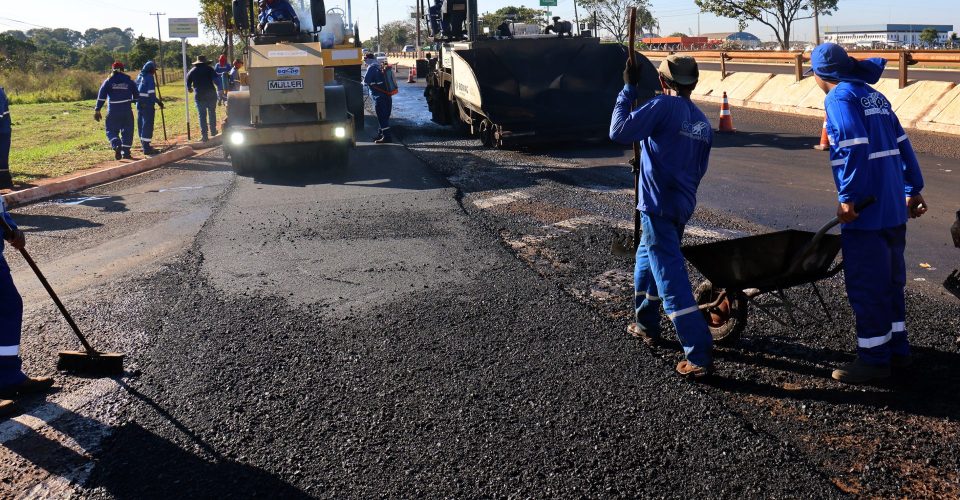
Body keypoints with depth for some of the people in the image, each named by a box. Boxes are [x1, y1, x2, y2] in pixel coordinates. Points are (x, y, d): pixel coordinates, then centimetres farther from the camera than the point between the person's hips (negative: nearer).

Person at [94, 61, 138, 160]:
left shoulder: (108, 81, 1)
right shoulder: (129, 81, 3)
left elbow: (101, 96, -4)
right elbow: (136, 94, 11)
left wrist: (97, 110, -2)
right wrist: (133, 101, 34)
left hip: (113, 111, -1)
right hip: (127, 110, 1)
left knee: (112, 131, 6)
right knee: (127, 131, 10)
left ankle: (117, 145, -21)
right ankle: (126, 152, 10)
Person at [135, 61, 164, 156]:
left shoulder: (139, 76, 12)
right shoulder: (150, 77, -11)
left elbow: (135, 90, 15)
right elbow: (151, 93, -17)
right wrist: (158, 102, -8)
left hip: (139, 104, 8)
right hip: (147, 104, -8)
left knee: (141, 125, 14)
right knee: (148, 125, -5)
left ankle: (145, 145, 24)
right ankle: (147, 148, -6)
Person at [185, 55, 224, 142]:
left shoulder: (192, 71, 6)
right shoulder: (209, 69, 0)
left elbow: (188, 84, 13)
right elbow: (216, 79, -14)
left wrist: (190, 89, 34)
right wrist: (220, 89, -19)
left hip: (199, 96, 1)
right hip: (211, 95, 0)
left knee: (202, 115, 1)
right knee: (212, 113, 15)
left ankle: (204, 135, -4)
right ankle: (213, 131, 24)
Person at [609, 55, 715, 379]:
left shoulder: (664, 106, -13)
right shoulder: (703, 122, 11)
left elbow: (619, 132, -19)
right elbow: (698, 169, 17)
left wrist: (628, 90, -8)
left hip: (658, 207, -8)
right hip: (683, 205, 9)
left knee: (672, 281, -8)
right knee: (645, 260, 27)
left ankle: (700, 357, -9)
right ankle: (647, 326, 40)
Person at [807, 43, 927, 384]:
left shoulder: (839, 98, -10)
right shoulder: (875, 96, 16)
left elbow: (854, 148, -22)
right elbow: (901, 144, 17)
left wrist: (848, 198, -20)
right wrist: (914, 189, 20)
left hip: (865, 209, -9)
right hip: (894, 207, 9)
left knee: (865, 285, -1)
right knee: (891, 281, 18)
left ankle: (873, 359, 7)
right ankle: (897, 349, 28)